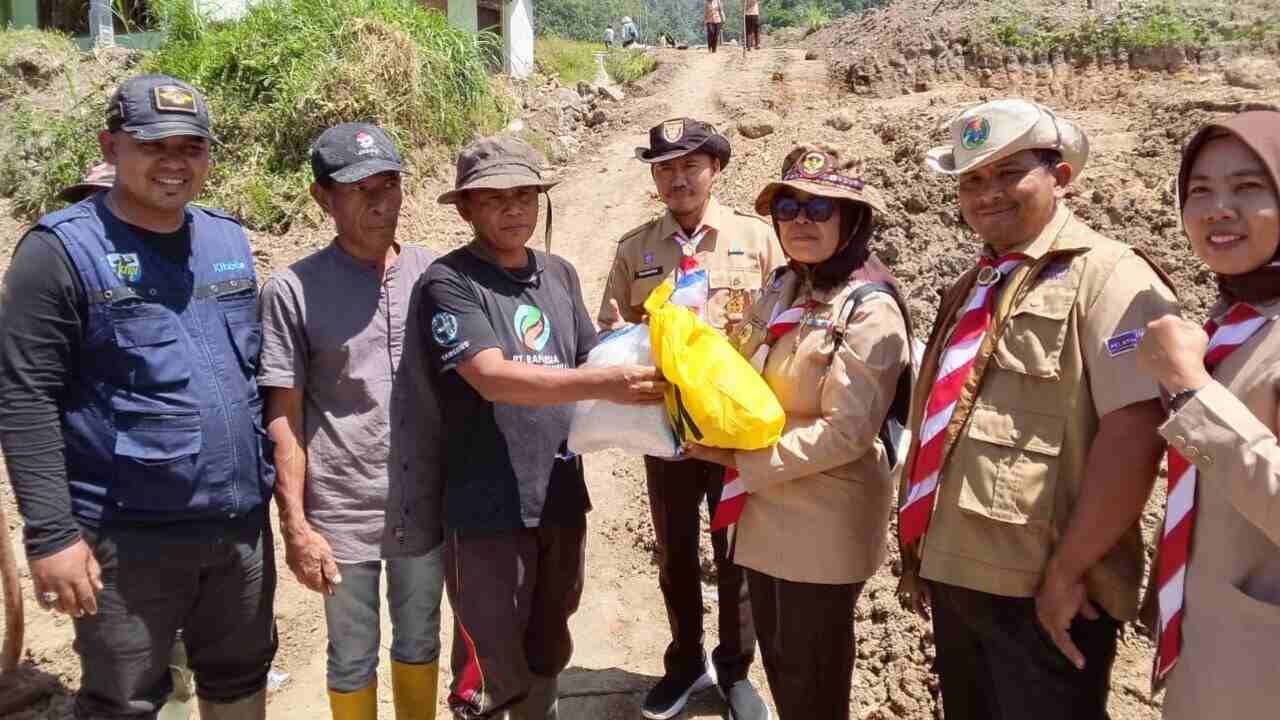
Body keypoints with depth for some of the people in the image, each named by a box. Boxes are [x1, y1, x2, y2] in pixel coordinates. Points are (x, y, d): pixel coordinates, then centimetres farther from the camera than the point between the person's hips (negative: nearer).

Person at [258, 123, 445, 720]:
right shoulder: (292, 291, -8)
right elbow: (284, 417, -6)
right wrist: (295, 524, -8)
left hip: (427, 507, 3)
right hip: (342, 514, -3)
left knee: (420, 644, 20)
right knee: (352, 660, 13)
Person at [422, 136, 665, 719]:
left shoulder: (559, 275, 8)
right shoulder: (449, 282, -11)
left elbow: (590, 363, 10)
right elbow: (492, 377, -24)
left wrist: (629, 360, -11)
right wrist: (604, 383, -31)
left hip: (561, 499, 6)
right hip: (487, 510, -5)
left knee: (547, 652, 22)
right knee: (493, 667, 8)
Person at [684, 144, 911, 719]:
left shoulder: (870, 310, -17)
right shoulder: (781, 289, 7)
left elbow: (846, 430, -22)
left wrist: (741, 460, -20)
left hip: (826, 521, -7)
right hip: (768, 508, 7)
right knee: (777, 658, 21)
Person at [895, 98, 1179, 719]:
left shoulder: (1107, 275, -11)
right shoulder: (973, 287, 15)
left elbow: (1133, 432, -22)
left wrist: (1068, 571, -22)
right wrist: (920, 549, 17)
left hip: (1041, 594, -8)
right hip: (955, 576, 8)